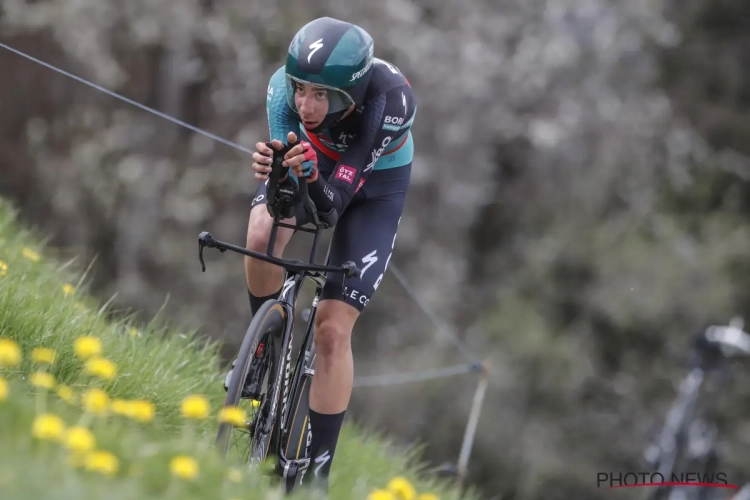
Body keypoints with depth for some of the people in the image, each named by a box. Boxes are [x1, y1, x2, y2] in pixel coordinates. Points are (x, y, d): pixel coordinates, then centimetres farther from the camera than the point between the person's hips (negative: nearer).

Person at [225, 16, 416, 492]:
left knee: (332, 329, -10)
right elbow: (287, 191, -32)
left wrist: (311, 176, -63)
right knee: (263, 233, -32)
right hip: (315, 164, 2)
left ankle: (319, 468, 1)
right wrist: (273, 167, -54)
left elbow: (332, 203, -41)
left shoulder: (392, 101, -39)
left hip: (375, 184, -2)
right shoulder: (286, 86, -31)